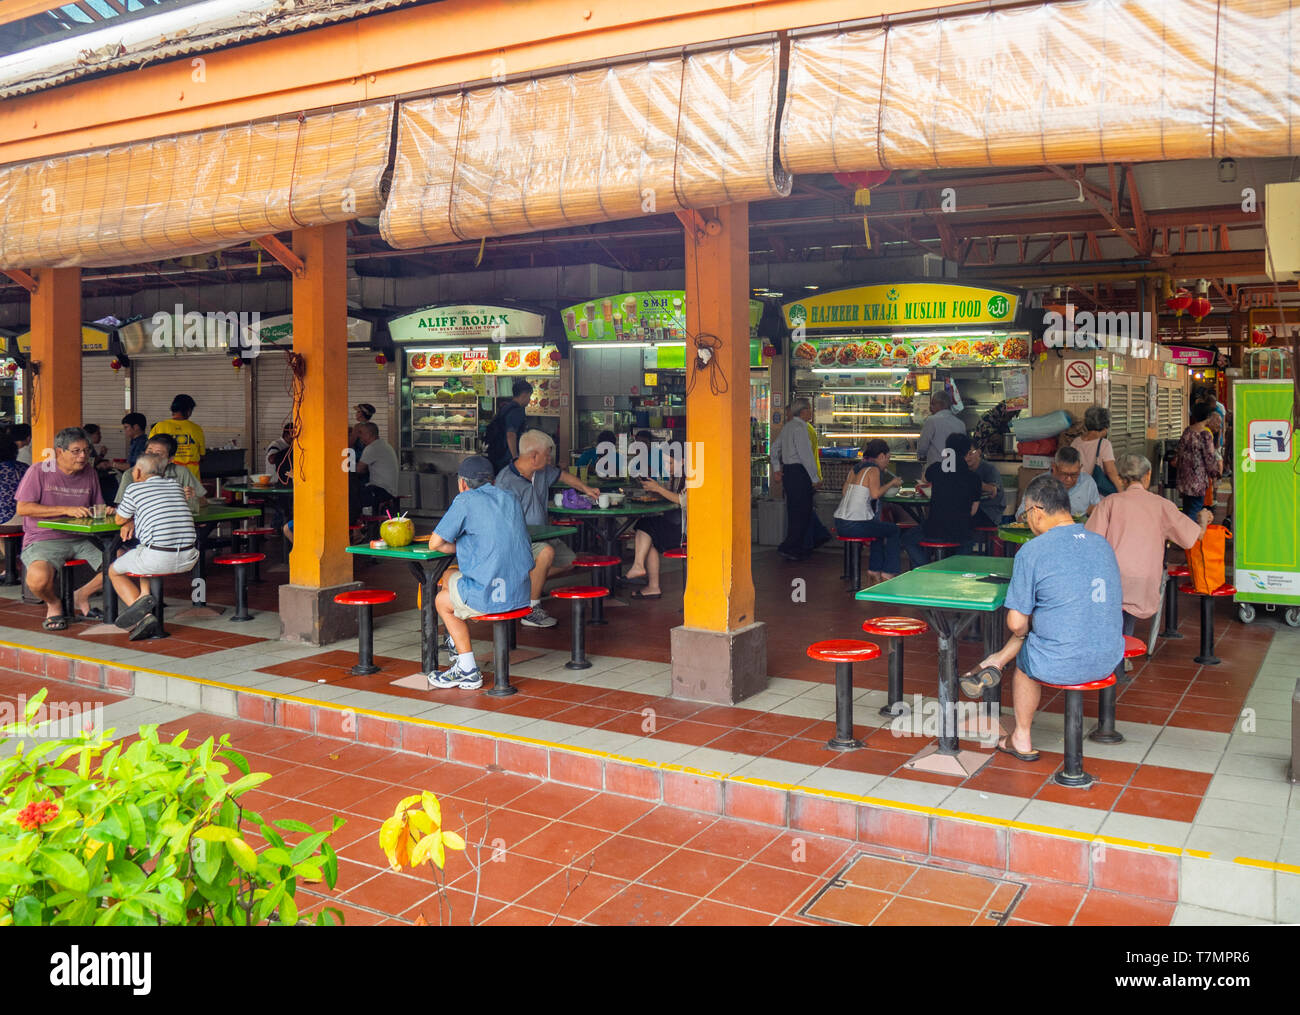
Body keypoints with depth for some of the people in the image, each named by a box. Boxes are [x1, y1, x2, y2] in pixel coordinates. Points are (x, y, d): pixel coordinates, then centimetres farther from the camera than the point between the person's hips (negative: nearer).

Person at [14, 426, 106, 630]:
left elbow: (97, 508, 20)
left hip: (81, 539, 5)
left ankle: (82, 595, 10)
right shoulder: (39, 472, -3)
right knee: (39, 577, -36)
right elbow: (23, 508, -11)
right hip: (43, 540, -5)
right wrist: (66, 510, -18)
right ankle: (53, 603, 2)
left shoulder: (89, 473, 11)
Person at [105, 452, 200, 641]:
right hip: (188, 559, 6)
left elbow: (120, 519, 14)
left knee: (114, 571, 23)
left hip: (159, 558, -6)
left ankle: (145, 616, 0)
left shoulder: (135, 489, 2)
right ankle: (144, 596, 12)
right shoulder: (175, 485, 16)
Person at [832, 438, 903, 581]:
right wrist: (891, 483, -7)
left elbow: (844, 492, 19)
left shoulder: (855, 469, 15)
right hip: (856, 525, -8)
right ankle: (888, 573, 17)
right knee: (893, 530, 13)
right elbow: (875, 493, -21)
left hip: (840, 524, 9)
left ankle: (874, 570, 33)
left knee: (880, 527, 33)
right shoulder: (874, 470, -8)